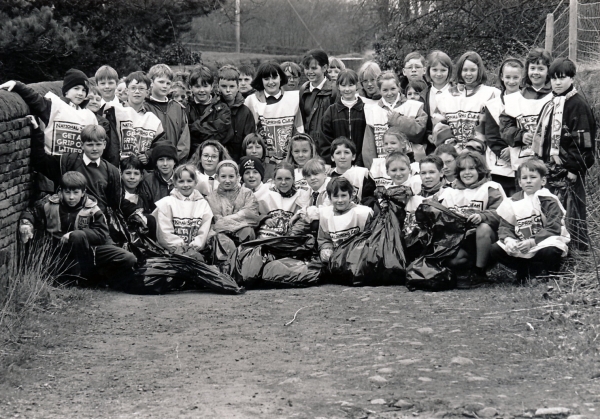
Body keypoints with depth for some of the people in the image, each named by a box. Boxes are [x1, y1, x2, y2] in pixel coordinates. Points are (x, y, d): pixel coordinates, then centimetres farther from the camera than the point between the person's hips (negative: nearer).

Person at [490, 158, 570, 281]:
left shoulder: (550, 201, -7)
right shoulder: (513, 202, 5)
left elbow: (553, 229, -15)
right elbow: (505, 226, 2)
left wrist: (532, 242, -27)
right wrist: (508, 239, -21)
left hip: (544, 244, -4)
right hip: (520, 246, 4)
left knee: (550, 252, -38)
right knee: (494, 250, -15)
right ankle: (524, 270, 1)